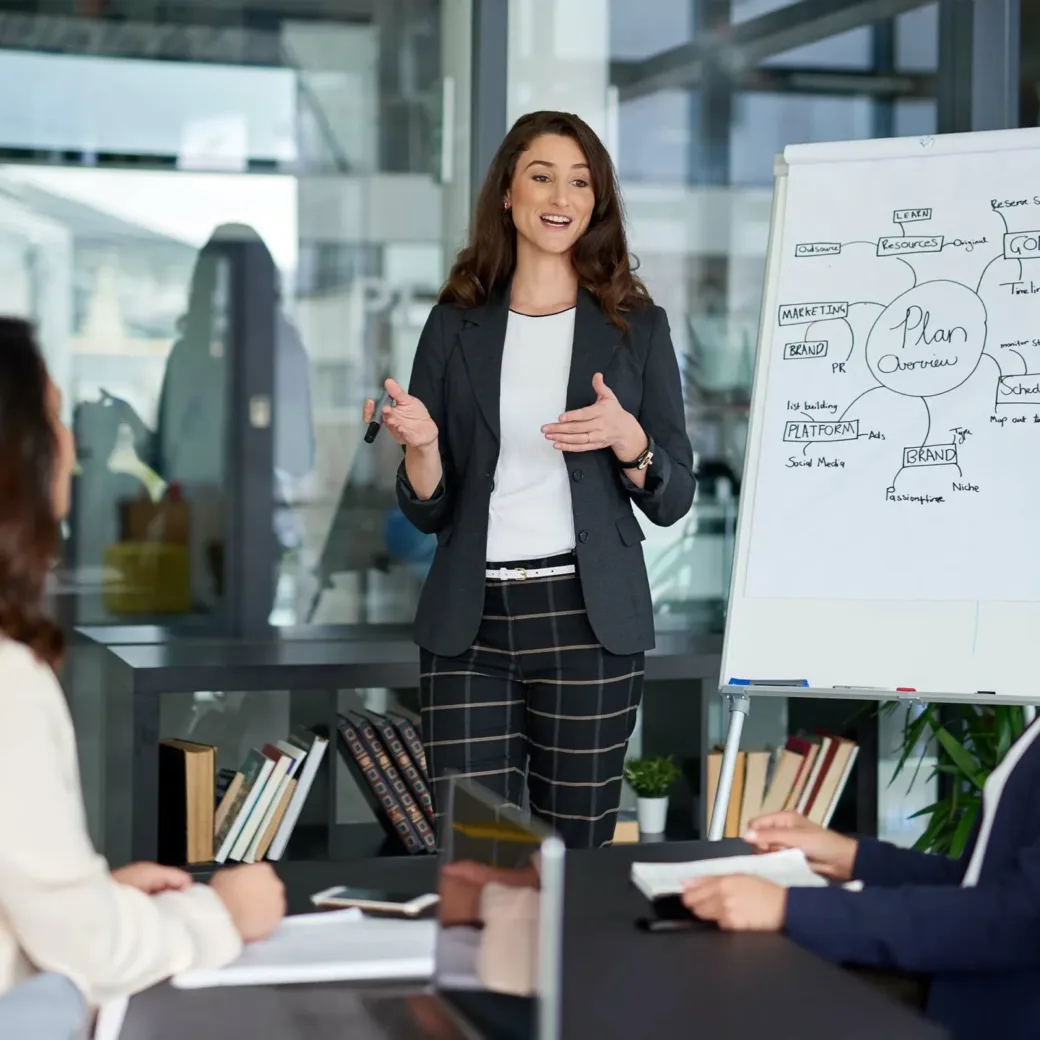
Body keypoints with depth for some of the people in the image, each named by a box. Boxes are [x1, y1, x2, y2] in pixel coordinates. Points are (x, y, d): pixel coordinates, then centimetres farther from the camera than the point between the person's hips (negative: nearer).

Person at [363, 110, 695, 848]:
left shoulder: (635, 325, 5)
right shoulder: (457, 324, 8)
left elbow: (673, 501, 5)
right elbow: (429, 511, 9)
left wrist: (629, 441, -14)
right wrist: (421, 445, -12)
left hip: (587, 618, -1)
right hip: (469, 621, 1)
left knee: (577, 841, 5)